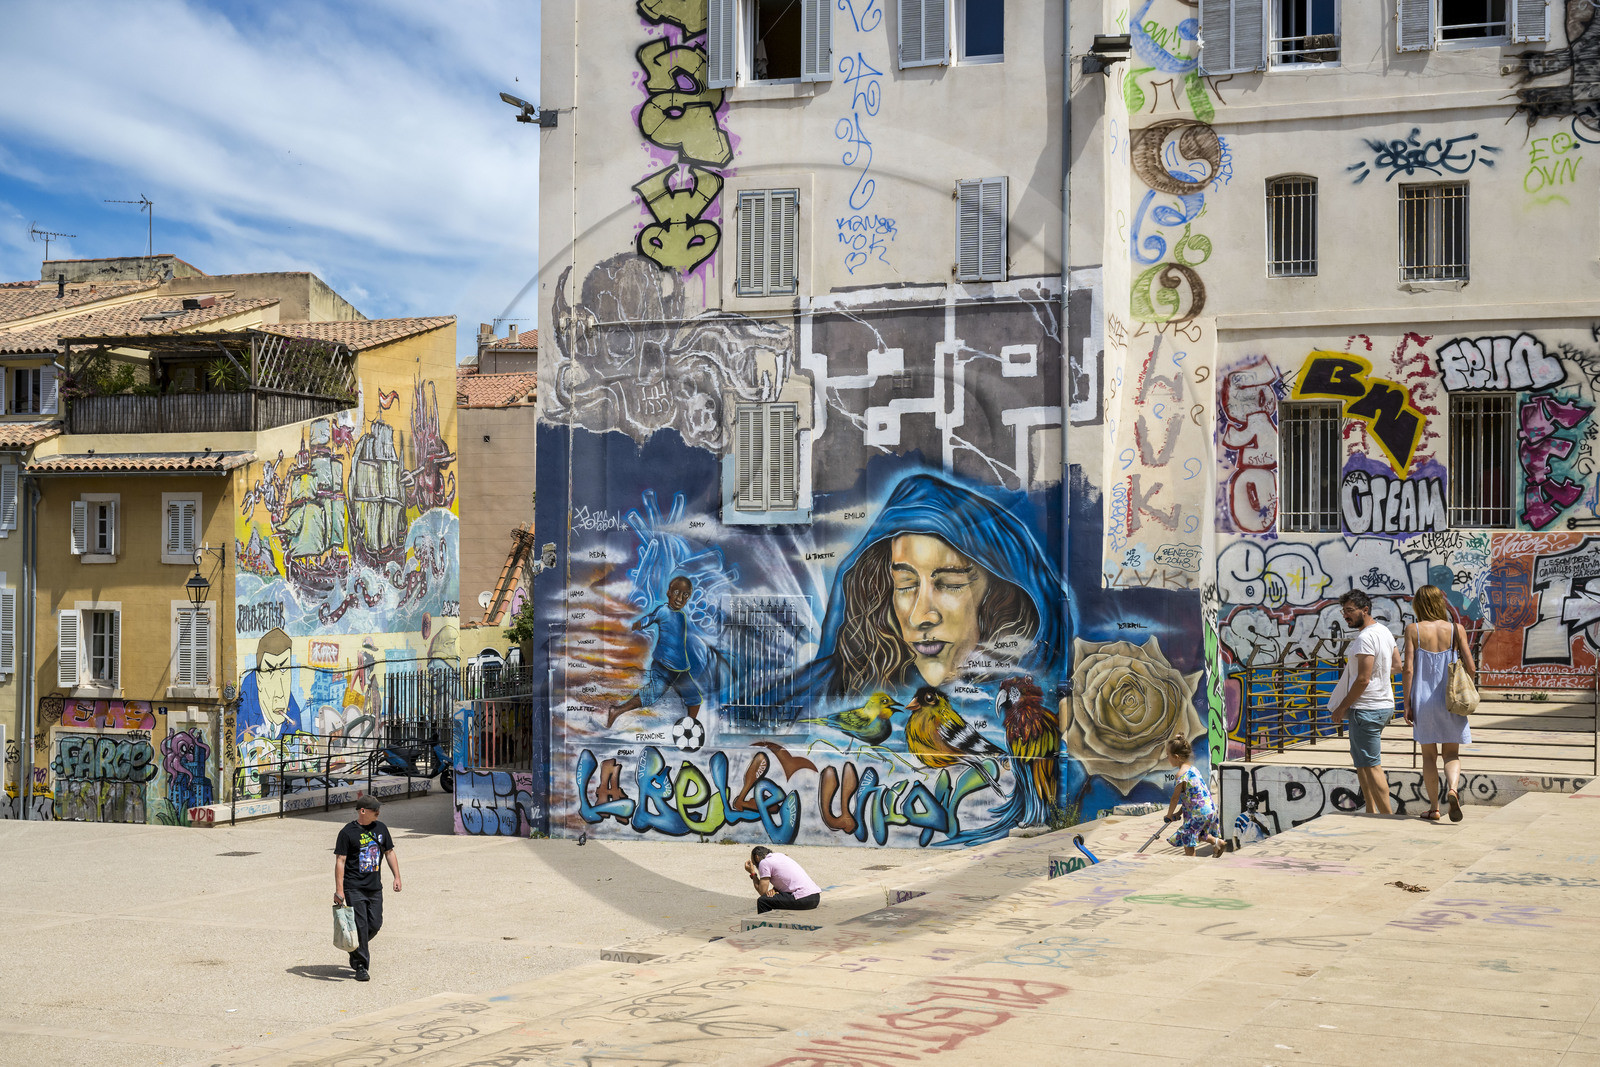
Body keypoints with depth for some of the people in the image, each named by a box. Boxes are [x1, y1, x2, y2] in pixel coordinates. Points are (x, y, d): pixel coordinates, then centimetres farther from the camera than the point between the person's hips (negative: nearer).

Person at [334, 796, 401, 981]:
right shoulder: (348, 832, -8)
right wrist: (339, 889, -14)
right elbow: (340, 861, -9)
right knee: (360, 926, -6)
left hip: (375, 887, 5)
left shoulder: (380, 828, 9)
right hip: (354, 888, -5)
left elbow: (389, 852, 19)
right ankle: (360, 966, 3)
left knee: (375, 924, 4)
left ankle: (356, 948, 31)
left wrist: (397, 877, 11)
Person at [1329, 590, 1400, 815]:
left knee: (1370, 765, -6)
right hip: (1384, 704, 11)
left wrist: (1342, 707, -14)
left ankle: (1388, 817, -4)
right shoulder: (1383, 630, 12)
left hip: (1366, 709, -11)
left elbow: (1363, 679, -22)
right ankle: (1371, 812, 21)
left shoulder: (1365, 638, -19)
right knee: (1361, 761, 18)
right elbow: (1396, 666, 22)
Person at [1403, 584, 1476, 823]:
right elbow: (1470, 667, -5)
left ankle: (1434, 808, 14)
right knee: (1452, 753, 8)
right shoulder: (1456, 629, -2)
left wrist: (1407, 704, -4)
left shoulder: (1413, 630, -5)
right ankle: (1453, 789, -20)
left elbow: (1408, 670, -9)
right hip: (1450, 701, 0)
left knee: (1429, 755, 12)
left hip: (1423, 699, 0)